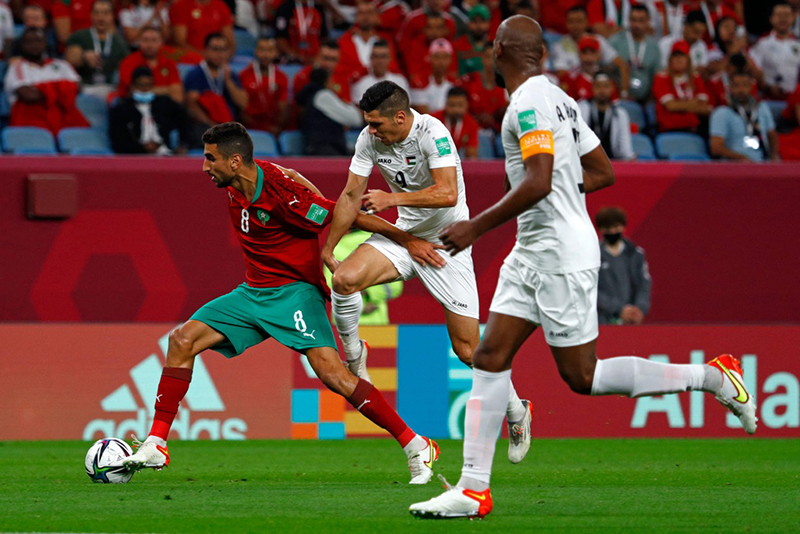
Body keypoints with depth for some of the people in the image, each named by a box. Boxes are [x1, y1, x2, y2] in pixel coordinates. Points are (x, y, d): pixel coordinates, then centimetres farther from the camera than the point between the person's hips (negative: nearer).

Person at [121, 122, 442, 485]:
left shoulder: (281, 193, -24)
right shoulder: (234, 188, -1)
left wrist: (407, 240, -16)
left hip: (295, 291, -8)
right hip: (253, 291, 8)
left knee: (332, 373, -22)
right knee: (183, 339, -3)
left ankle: (416, 447, -15)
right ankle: (156, 445, 0)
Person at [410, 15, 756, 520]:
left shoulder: (530, 103, -16)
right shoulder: (557, 98, 13)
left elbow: (538, 183, -26)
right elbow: (604, 172, 18)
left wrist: (476, 227, -20)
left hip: (563, 256, -10)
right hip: (533, 252, 10)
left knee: (582, 376, -3)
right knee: (490, 358, 4)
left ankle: (711, 376, 6)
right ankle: (474, 489, 2)